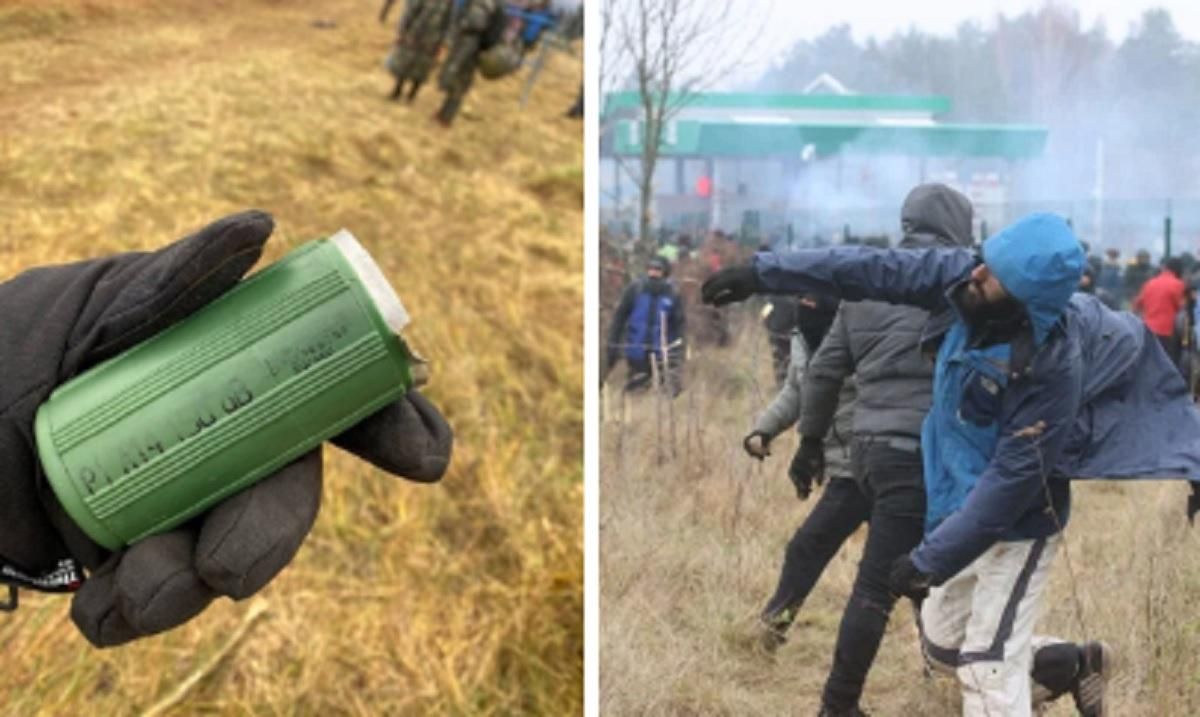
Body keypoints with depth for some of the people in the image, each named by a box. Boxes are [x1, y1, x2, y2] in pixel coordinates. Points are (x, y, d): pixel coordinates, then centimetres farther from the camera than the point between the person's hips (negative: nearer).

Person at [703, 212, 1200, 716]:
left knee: (988, 670, -6)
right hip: (959, 503, 8)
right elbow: (873, 270, -9)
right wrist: (764, 273, -8)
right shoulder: (963, 279, -17)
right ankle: (1075, 665, 40)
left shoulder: (1053, 368, -32)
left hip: (1017, 522, -7)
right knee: (943, 645, 20)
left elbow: (1011, 480, -27)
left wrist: (931, 559, -24)